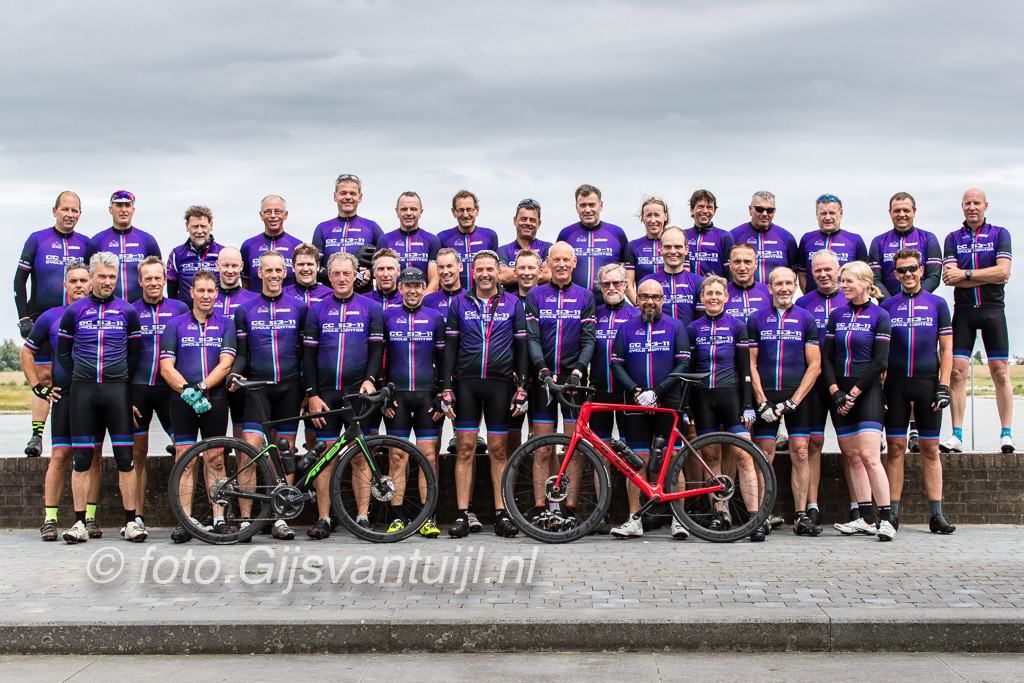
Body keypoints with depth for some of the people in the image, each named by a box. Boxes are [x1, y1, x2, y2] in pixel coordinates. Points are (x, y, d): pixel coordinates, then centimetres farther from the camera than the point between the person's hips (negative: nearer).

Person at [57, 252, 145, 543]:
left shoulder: (127, 311, 6)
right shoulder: (74, 311, 6)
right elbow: (63, 352, 13)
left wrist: (122, 380, 5)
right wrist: (79, 379, 5)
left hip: (117, 388, 0)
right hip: (83, 390, 0)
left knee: (125, 456, -1)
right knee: (82, 457, 2)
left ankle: (131, 521, 4)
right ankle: (80, 522, 8)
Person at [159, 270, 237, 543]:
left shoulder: (225, 323, 9)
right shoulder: (175, 324, 8)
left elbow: (225, 363, -1)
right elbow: (166, 366, 0)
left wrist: (200, 387, -15)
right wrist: (186, 390, -15)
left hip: (214, 399, 0)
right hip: (181, 400, 0)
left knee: (215, 459, 3)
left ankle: (219, 519, 7)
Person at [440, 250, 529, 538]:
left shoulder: (513, 304, 6)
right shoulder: (459, 303, 7)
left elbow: (521, 347, 6)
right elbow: (450, 347, 6)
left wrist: (522, 388, -1)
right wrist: (446, 389, -1)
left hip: (500, 384, 0)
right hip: (466, 383, 0)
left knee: (498, 450, 3)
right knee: (466, 448, -1)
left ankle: (501, 514, 9)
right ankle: (462, 515, 3)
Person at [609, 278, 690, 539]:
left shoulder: (676, 327, 6)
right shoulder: (626, 328, 11)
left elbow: (683, 363, -1)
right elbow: (616, 364, 7)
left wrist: (657, 391, -12)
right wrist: (636, 391, -9)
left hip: (668, 403, -1)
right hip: (635, 405, 1)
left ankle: (679, 518, 5)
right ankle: (635, 520, 4)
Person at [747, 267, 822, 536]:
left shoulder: (806, 319, 6)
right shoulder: (756, 319, 7)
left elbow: (814, 365, 3)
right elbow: (751, 364, 4)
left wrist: (793, 401, -7)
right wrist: (762, 402, -6)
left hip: (798, 396, 0)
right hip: (765, 395, 0)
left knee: (800, 453, -2)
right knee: (764, 456, -2)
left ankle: (801, 516, 3)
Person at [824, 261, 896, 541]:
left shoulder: (879, 315, -2)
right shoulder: (837, 315, 11)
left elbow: (880, 362, -7)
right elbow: (826, 357, 8)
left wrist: (853, 393, -10)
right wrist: (836, 392, -5)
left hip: (868, 391, -5)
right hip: (840, 393, 5)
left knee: (869, 455, -15)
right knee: (852, 456, 4)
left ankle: (886, 519, -11)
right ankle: (866, 519, 9)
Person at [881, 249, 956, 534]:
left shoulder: (938, 304, 8)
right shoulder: (887, 306, 9)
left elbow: (946, 348, 6)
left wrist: (944, 386, -3)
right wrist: (877, 387, 1)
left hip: (928, 383, 0)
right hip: (895, 385, 0)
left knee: (930, 449, 2)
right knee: (895, 448, 0)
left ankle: (936, 514, 5)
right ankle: (892, 513, 4)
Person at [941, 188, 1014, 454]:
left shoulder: (1000, 234, 7)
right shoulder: (953, 238, 10)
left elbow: (1002, 270, -7)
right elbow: (949, 276, -4)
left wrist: (966, 274, -10)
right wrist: (988, 277, -9)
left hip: (993, 309, -1)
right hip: (963, 310, 1)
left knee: (1000, 373, -2)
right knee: (957, 371, -6)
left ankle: (1006, 434, 6)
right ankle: (957, 435, -3)